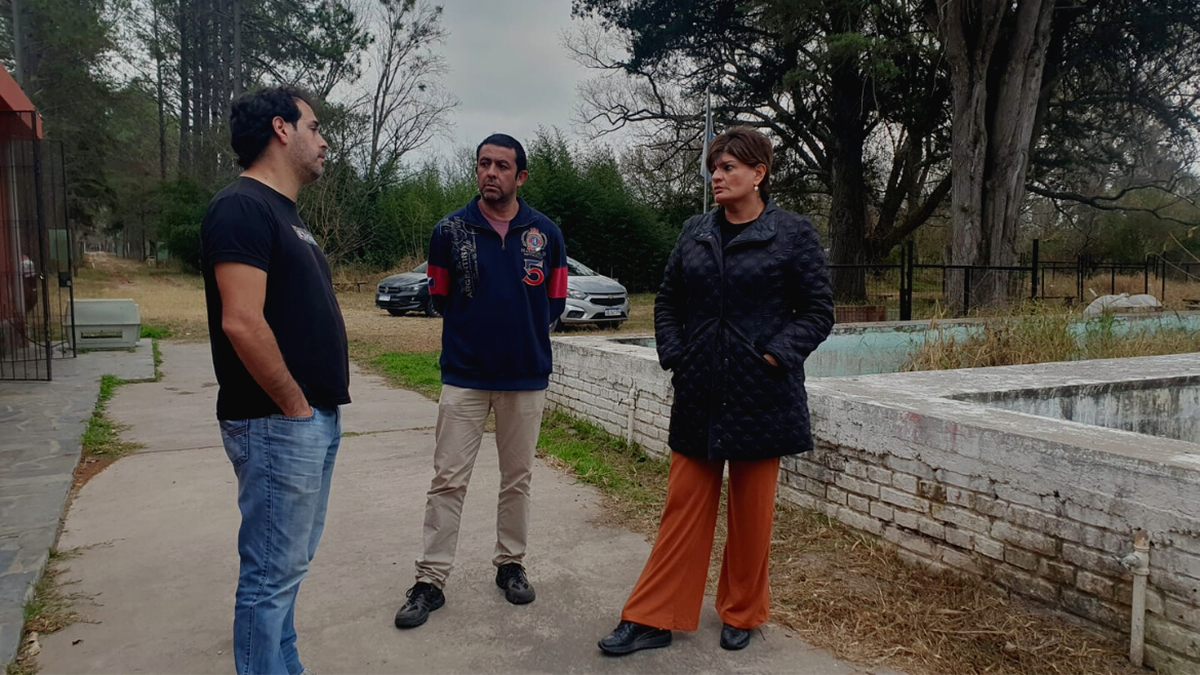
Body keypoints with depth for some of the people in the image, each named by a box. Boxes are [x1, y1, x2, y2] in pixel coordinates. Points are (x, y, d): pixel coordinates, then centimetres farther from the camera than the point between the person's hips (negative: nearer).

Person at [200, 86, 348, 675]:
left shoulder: (283, 211, 17)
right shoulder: (243, 207, -14)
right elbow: (241, 323, -24)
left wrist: (323, 406, 13)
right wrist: (297, 407, -15)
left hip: (315, 420, 10)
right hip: (278, 425, -10)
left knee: (288, 565, 19)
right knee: (273, 573, 1)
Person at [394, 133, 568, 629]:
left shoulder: (546, 233, 1)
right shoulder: (450, 230, -1)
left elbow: (554, 302, 8)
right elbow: (440, 298, 9)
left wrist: (523, 333, 4)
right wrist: (476, 332, 8)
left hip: (526, 376, 1)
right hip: (464, 376, -1)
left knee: (517, 479, 12)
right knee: (448, 480, -1)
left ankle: (510, 564, 28)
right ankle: (431, 580, 9)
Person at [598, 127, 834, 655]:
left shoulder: (793, 234, -3)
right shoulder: (695, 233, 9)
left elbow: (818, 310, -2)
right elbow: (668, 301, 16)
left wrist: (778, 354, -14)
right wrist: (673, 353, 2)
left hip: (760, 398, -3)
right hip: (699, 395, 3)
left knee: (751, 512, 9)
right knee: (684, 506, 7)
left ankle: (741, 614, 29)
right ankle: (653, 619, 15)